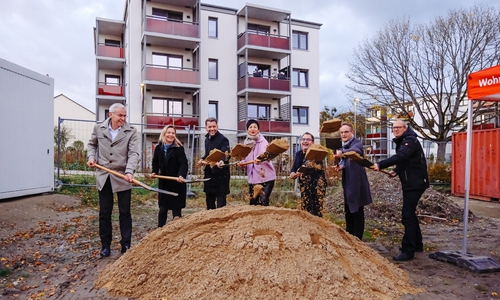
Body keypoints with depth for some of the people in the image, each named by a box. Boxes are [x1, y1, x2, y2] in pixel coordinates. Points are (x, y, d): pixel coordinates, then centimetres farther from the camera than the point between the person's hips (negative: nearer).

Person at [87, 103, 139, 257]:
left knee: (125, 213, 5)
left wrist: (129, 171, -28)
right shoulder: (99, 128, 3)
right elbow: (91, 144, 20)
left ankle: (126, 245, 18)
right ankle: (105, 244, 25)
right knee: (104, 213, 11)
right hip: (103, 176, 2)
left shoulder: (131, 131, -6)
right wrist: (91, 157, 2)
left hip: (123, 177, -2)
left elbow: (133, 153, -14)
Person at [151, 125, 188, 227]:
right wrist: (154, 172, 4)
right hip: (163, 182, 4)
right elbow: (155, 162, 18)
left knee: (176, 208, 3)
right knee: (163, 208, 13)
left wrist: (181, 175, -35)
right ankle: (160, 227, 25)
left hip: (176, 183, -4)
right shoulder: (158, 148, 3)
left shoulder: (179, 148, -11)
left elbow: (183, 164, -20)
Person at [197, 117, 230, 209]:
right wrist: (202, 159, 6)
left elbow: (226, 155, -29)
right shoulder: (207, 139, 11)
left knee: (221, 203, -3)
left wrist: (222, 162, -50)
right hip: (209, 174, 8)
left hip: (220, 175, -8)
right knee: (209, 202, 19)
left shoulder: (223, 139, -14)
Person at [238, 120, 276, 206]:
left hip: (266, 177, -5)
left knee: (263, 201, -13)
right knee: (253, 203, 11)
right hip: (253, 178, 6)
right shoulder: (246, 142, 8)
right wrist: (242, 163, -3)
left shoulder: (262, 141, -8)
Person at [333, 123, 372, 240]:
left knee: (357, 212, 0)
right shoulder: (343, 146, 12)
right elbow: (344, 161, 9)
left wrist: (342, 153, -56)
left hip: (357, 183, -8)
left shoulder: (357, 143, -13)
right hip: (347, 183, 8)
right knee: (348, 211, 17)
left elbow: (356, 150, -37)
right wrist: (340, 166, -14)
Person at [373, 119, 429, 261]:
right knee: (410, 213, 18)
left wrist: (380, 165, -37)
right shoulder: (402, 141, 16)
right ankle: (417, 244, 31)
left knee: (407, 215, -11)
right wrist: (396, 171, 7)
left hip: (415, 183, -11)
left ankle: (408, 251, -5)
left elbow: (400, 157, -33)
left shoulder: (410, 140, -16)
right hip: (410, 183, 11)